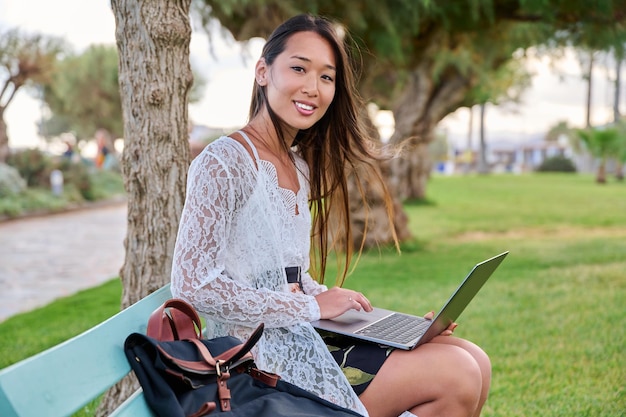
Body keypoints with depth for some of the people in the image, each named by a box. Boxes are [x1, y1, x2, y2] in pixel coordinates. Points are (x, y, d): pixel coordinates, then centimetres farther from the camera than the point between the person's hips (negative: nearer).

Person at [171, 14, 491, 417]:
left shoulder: (301, 167, 13)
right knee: (456, 376, -14)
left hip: (305, 342, 9)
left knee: (475, 362, 0)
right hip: (260, 359, -8)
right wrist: (311, 307, -17)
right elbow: (193, 285, -20)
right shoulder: (224, 162, -13)